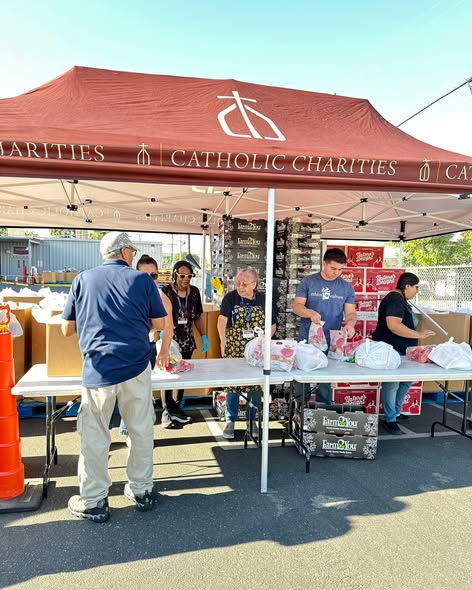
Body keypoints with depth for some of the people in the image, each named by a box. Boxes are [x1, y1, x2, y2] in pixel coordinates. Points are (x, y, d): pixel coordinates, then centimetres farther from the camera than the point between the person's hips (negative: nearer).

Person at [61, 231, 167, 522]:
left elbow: (67, 329, 8)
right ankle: (141, 490, 30)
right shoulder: (142, 279, 0)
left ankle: (93, 502, 24)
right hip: (136, 368, 0)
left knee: (94, 437, 12)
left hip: (98, 370, 0)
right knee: (141, 431, 15)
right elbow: (159, 323, 5)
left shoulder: (83, 279, 4)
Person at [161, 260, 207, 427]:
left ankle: (176, 409, 24)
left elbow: (198, 316, 15)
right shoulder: (165, 292, -8)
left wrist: (204, 337, 11)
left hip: (187, 342, 5)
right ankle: (166, 411, 12)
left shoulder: (194, 292, 6)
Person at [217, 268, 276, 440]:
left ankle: (251, 420, 27)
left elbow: (272, 325, 10)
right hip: (234, 350, -2)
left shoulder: (263, 300, 2)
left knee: (255, 385, 9)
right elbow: (222, 319, -16)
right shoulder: (230, 297, -5)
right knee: (232, 384, 4)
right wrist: (223, 342, -27)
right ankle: (230, 421, 20)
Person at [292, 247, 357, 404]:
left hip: (331, 343, 2)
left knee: (325, 381, 11)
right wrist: (310, 313, -26)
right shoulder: (308, 282, -3)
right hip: (306, 340, -1)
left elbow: (350, 312, 3)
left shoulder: (346, 287, 4)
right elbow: (296, 306, -6)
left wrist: (350, 323, -20)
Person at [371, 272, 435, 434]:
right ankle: (390, 420, 6)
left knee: (406, 380, 17)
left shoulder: (400, 299, 15)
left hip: (400, 350, 11)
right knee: (392, 383, -4)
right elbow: (393, 325, -32)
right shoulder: (395, 299, -19)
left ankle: (396, 412, 30)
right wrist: (419, 334, -27)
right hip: (390, 350, -11)